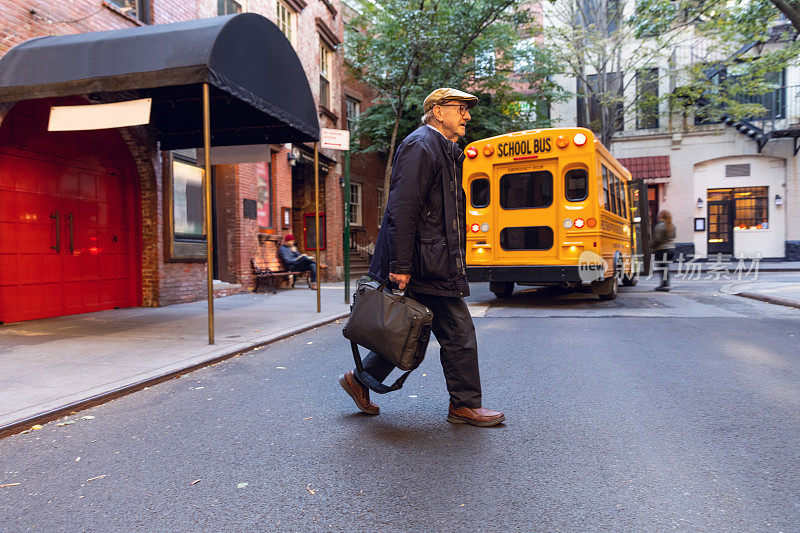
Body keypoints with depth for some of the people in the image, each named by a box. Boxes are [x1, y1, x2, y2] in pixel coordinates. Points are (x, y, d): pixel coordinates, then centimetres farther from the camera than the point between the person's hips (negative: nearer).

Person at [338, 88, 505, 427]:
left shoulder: (445, 151, 22)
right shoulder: (420, 144, -10)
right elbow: (402, 209, -20)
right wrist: (400, 265, -24)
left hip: (435, 262, 10)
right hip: (424, 263, -10)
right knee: (459, 332, -2)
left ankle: (361, 380, 27)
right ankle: (465, 405, 13)